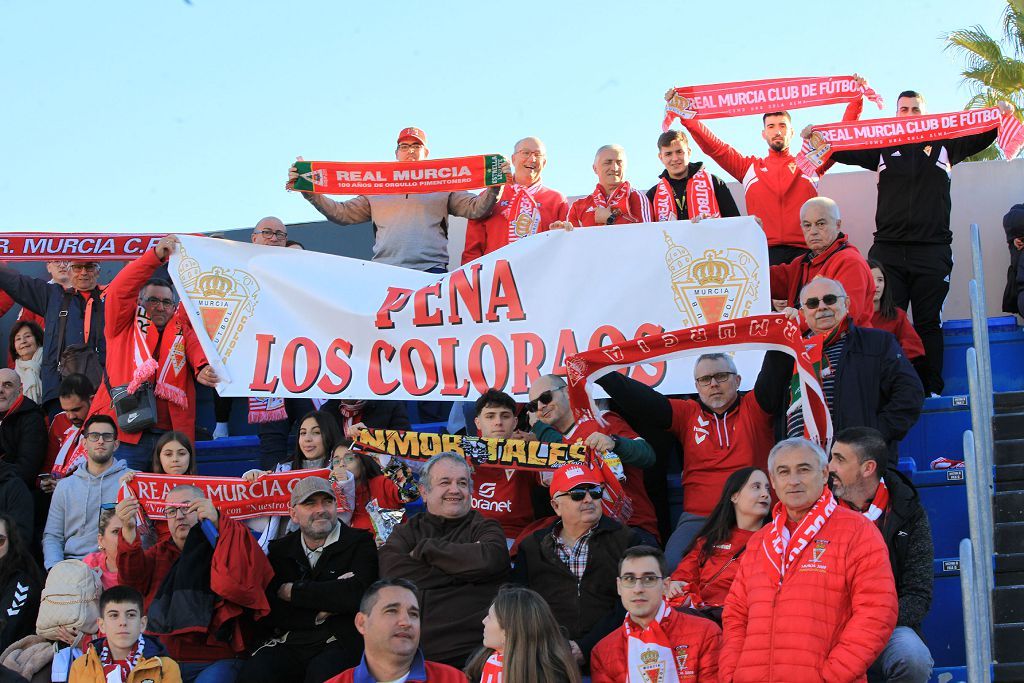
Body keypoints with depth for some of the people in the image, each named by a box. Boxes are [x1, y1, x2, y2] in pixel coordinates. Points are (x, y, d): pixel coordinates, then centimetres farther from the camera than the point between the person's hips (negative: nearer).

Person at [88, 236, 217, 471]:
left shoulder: (183, 330, 18)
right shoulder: (124, 327, 14)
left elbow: (198, 349, -2)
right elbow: (118, 291, -2)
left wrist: (204, 369, -27)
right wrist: (155, 255, -12)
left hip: (171, 434, 2)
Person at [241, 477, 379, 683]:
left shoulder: (359, 543, 7)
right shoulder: (279, 549, 17)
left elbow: (356, 595, -12)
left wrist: (293, 591, -2)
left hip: (340, 641, -2)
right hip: (288, 642, 3)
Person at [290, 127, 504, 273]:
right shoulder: (377, 192, 24)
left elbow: (476, 208, 8)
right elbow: (341, 213, 19)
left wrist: (494, 187, -10)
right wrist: (309, 193, 8)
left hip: (431, 271, -1)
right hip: (384, 273, 2)